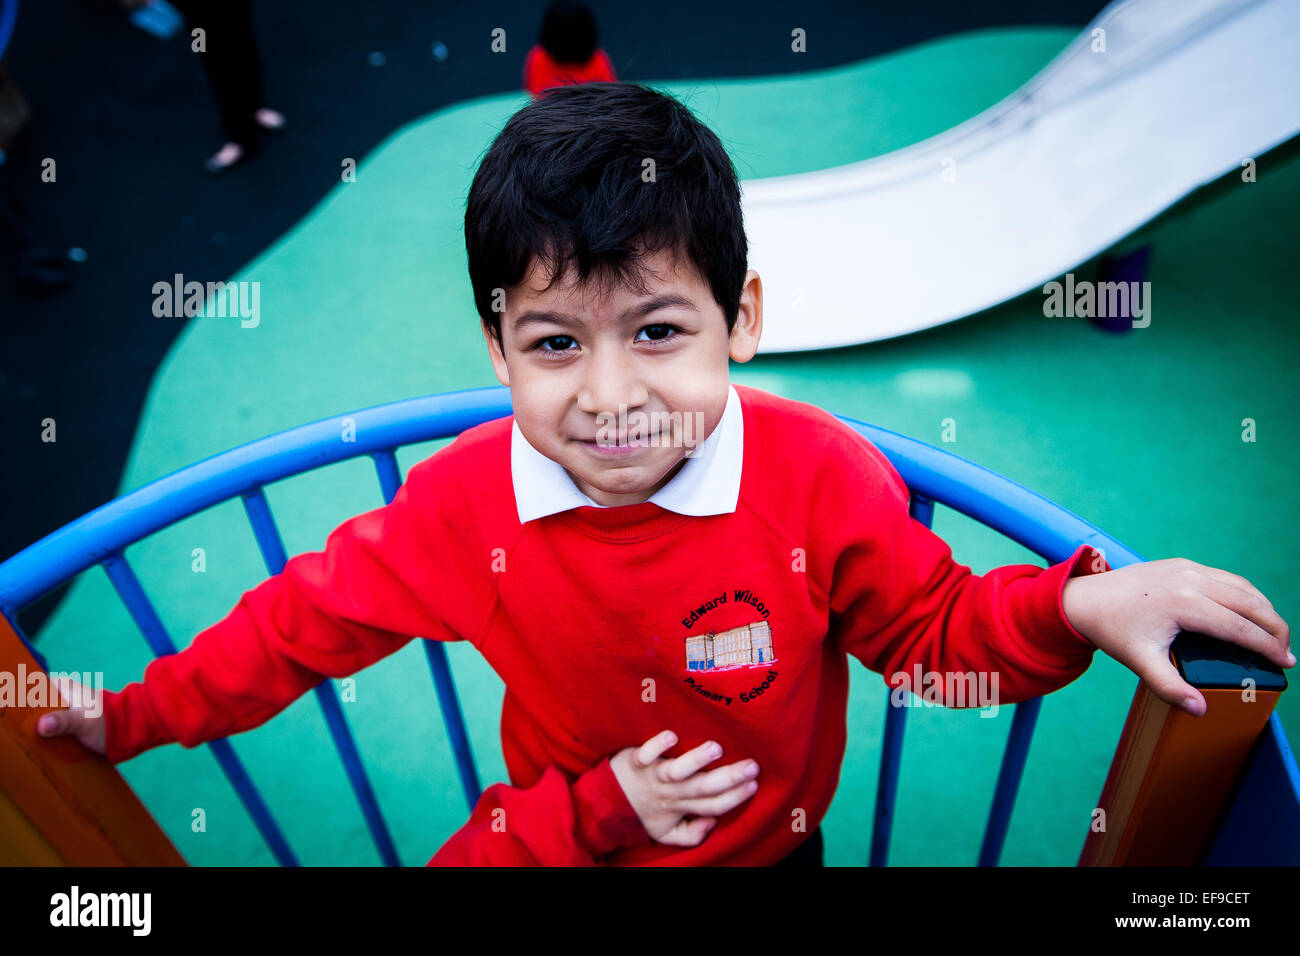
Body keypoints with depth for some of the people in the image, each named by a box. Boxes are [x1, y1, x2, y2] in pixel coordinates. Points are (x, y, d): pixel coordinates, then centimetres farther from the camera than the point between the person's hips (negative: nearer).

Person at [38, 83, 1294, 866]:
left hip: (765, 843, 0)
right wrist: (139, 715, -1)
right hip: (553, 834, 1)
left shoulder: (822, 478, -25)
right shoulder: (463, 501, -21)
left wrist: (1082, 603, -31)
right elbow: (312, 617, -7)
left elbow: (935, 632, -12)